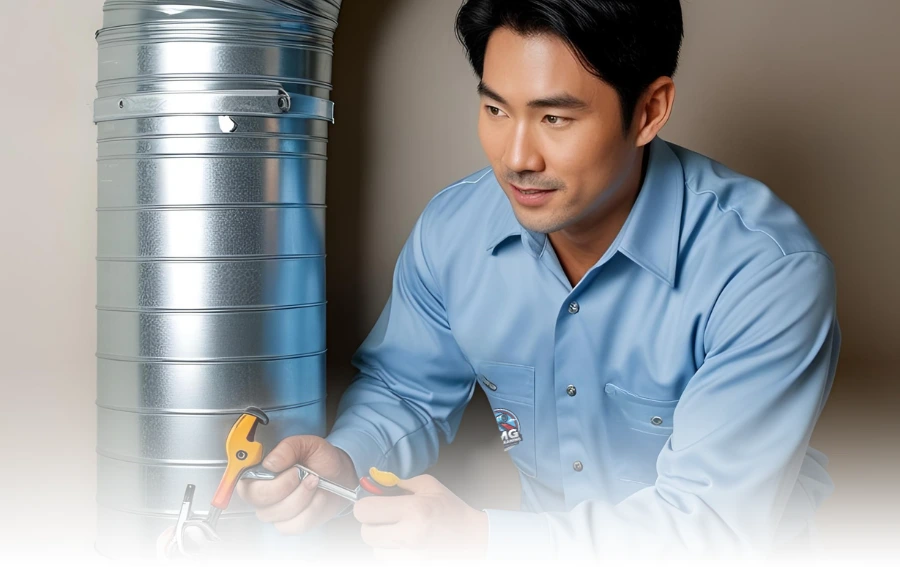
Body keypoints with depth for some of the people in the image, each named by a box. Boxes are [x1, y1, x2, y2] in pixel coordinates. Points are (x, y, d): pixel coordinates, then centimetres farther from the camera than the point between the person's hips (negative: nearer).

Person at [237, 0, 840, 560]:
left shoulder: (769, 272, -23)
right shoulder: (451, 230, -7)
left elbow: (715, 521, -25)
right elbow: (405, 393, 6)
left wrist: (479, 539, -33)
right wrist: (344, 464, -16)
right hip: (542, 539, 3)